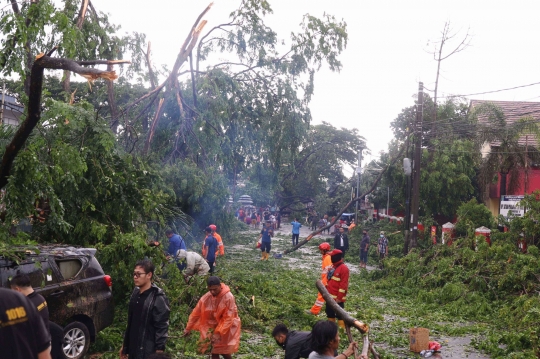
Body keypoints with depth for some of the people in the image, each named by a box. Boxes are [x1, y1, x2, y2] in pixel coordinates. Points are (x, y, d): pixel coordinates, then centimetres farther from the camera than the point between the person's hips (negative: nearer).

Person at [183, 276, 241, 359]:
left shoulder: (228, 297, -26)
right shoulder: (206, 297, -15)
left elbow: (228, 318, -25)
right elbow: (196, 313, -4)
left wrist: (218, 333, -29)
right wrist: (188, 328, 1)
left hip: (227, 327, -4)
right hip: (213, 326, 4)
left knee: (224, 352, -4)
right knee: (214, 352, 2)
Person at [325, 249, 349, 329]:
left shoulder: (344, 268, -16)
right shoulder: (333, 267, 13)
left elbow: (343, 285, -19)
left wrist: (339, 298, -20)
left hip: (338, 298, -9)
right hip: (330, 297, 9)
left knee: (340, 315, -3)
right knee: (330, 313, 17)